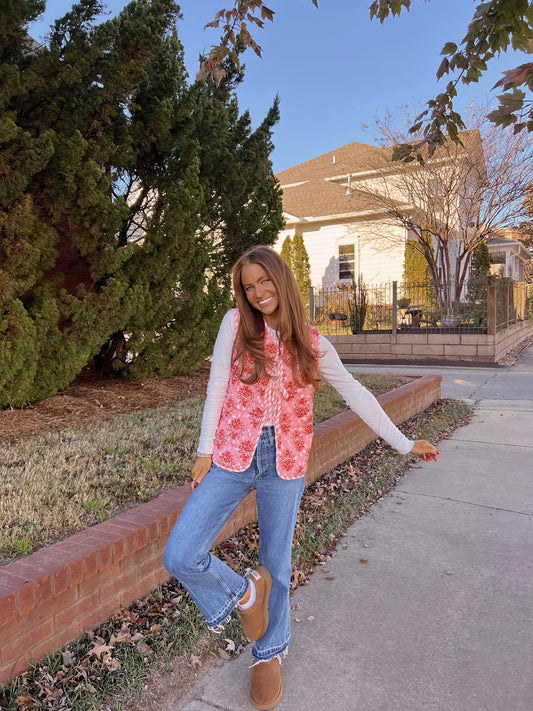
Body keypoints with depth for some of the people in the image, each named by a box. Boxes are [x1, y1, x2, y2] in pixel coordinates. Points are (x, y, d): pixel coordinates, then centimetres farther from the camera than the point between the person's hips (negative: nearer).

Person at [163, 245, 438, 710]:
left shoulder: (312, 343, 3)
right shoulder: (236, 323, -1)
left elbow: (355, 394, 6)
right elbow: (217, 386, -1)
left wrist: (404, 443, 6)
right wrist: (205, 450, -2)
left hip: (284, 463, 1)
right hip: (232, 457, 0)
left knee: (276, 562, 14)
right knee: (180, 556, -9)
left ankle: (269, 652, 39)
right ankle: (243, 594, 20)